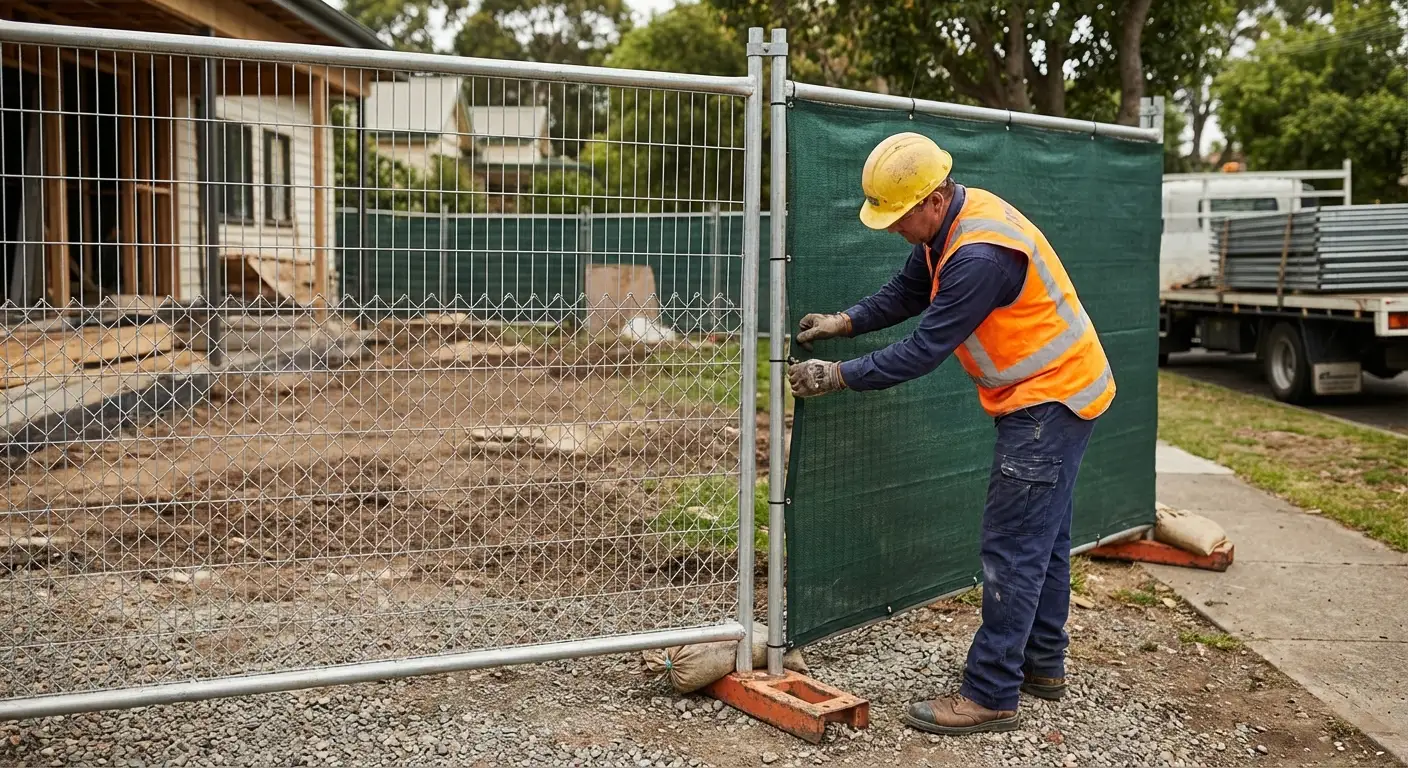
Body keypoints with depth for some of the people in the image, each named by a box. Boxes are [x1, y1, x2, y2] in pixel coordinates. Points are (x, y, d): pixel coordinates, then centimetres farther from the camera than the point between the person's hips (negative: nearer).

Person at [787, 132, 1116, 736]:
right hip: (1049, 392, 11)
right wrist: (843, 323, -1)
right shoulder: (949, 222, 1)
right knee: (1042, 537, 18)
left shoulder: (980, 256, -30)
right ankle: (1043, 665, 32)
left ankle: (989, 696, -1)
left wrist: (836, 377, -19)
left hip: (1052, 398, -11)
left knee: (1013, 548, -8)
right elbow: (907, 293, 13)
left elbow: (923, 351, -27)